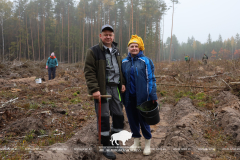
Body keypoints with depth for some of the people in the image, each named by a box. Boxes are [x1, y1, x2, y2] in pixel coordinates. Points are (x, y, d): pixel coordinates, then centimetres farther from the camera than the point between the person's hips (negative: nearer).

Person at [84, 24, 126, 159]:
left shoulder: (116, 51, 14)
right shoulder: (94, 51, -7)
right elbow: (89, 72, -12)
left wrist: (123, 83, 10)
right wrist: (94, 89, -20)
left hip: (116, 88, 7)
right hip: (103, 89, -6)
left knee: (119, 116, 12)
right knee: (104, 118, 0)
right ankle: (106, 147, 15)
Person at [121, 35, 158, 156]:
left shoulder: (146, 61, -1)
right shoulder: (124, 62, 7)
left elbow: (151, 79, -2)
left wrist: (153, 96, -8)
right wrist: (121, 96, 8)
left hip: (142, 97, -3)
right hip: (129, 97, 3)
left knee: (143, 119, 4)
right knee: (132, 119, 12)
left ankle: (148, 144, 21)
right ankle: (136, 141, 30)